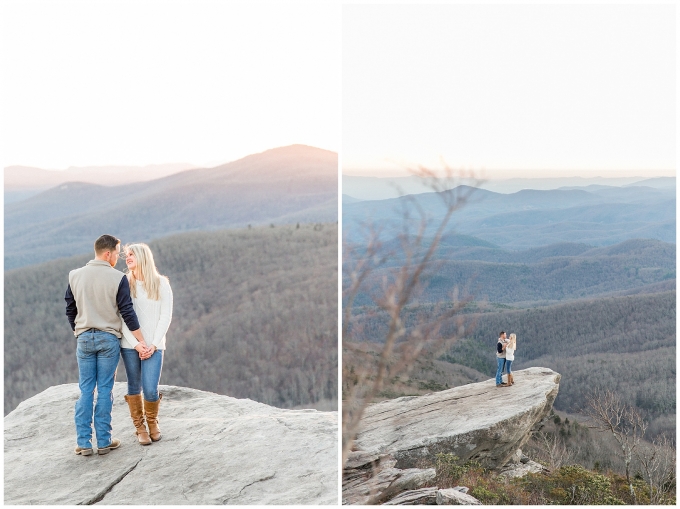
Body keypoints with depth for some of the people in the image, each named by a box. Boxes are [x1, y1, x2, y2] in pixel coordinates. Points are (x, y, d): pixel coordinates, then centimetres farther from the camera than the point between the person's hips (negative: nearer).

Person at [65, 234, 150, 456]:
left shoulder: (75, 276, 1)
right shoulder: (118, 278, -10)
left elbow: (70, 309, 8)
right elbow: (127, 312, -9)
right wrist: (141, 341, -2)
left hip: (84, 338, 3)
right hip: (109, 339, -3)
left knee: (86, 390, 9)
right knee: (105, 390, 4)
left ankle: (83, 442, 9)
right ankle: (103, 441, 8)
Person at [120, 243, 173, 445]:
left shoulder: (161, 284, 2)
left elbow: (165, 317, 0)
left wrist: (154, 344, -8)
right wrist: (136, 344, -10)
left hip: (153, 346, -1)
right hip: (130, 344, 1)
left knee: (150, 390, -7)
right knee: (134, 387, 6)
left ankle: (152, 420, 21)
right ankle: (139, 426, 24)